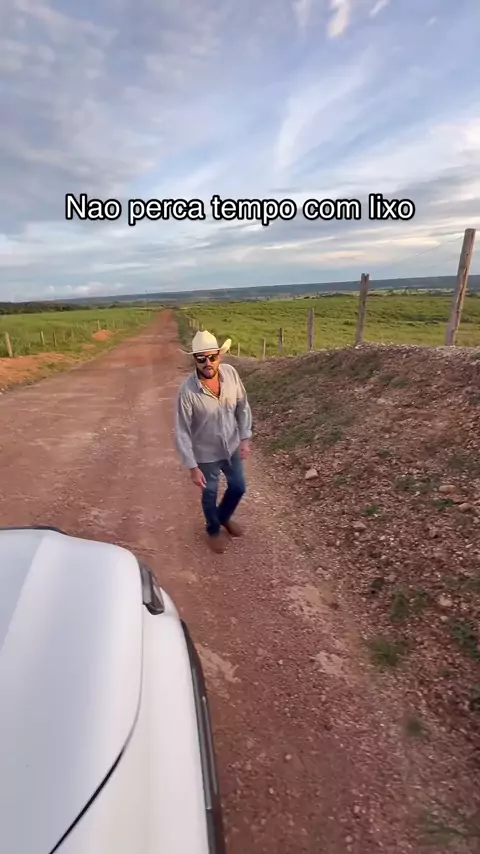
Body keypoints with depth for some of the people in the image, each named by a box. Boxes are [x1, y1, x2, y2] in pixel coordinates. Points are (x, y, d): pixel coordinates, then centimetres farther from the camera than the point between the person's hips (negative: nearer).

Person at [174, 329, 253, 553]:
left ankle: (224, 517, 54)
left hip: (232, 447, 4)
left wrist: (245, 438, -6)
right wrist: (192, 467, -18)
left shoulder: (230, 373, -16)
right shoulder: (187, 391, -27)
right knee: (210, 495, 18)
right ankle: (213, 529, 49)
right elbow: (182, 432, -20)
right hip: (206, 454, -4)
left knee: (238, 487, 22)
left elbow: (243, 407, -1)